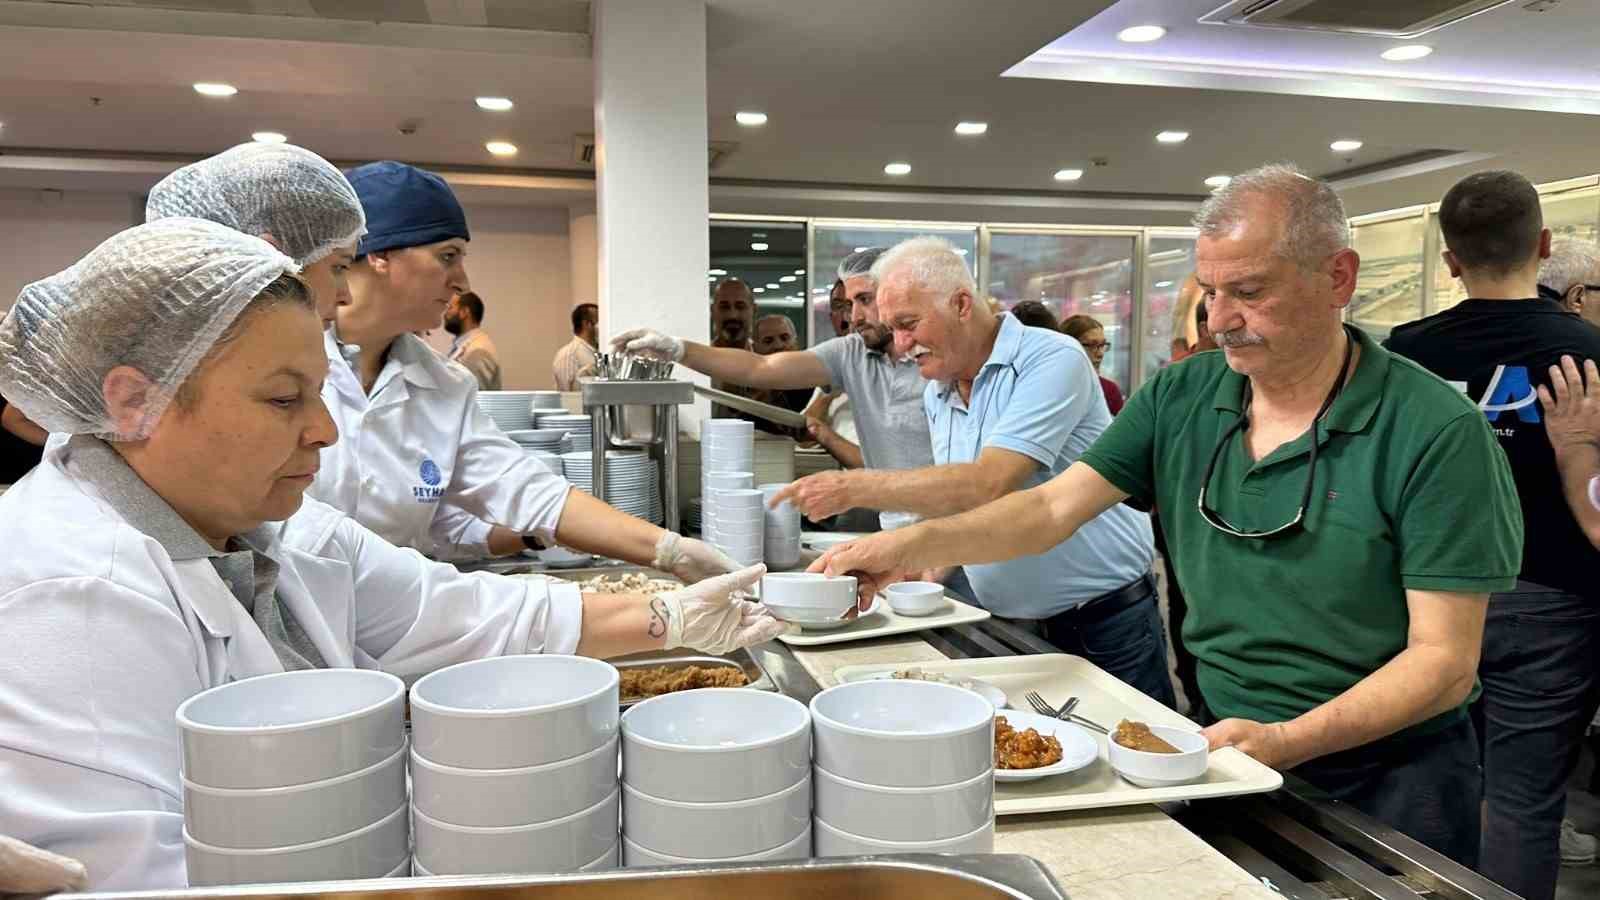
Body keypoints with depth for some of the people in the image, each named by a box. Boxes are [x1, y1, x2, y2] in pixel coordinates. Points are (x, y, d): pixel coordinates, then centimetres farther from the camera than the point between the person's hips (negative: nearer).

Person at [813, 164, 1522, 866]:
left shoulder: (1436, 432, -18)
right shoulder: (1180, 398, -4)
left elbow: (1444, 661, -17)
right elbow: (1053, 509, -7)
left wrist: (1286, 741, -30)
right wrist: (912, 546, -23)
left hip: (1382, 776, -3)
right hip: (1221, 743, 4)